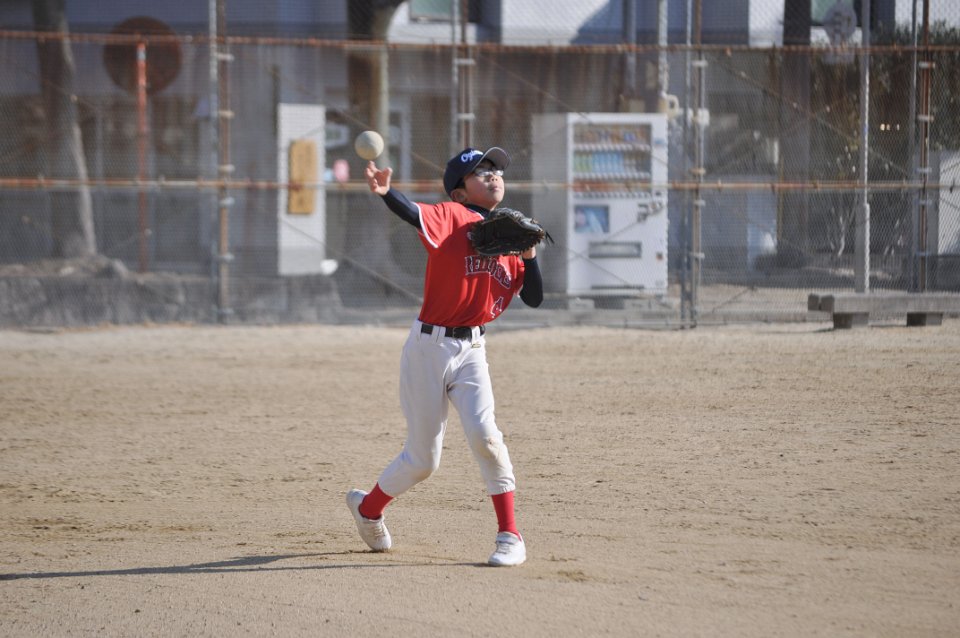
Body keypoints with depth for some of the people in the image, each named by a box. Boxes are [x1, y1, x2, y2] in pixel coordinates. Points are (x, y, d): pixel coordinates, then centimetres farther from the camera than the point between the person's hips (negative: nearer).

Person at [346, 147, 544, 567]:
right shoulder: (453, 217, -8)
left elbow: (534, 299, 8)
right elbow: (415, 215, -31)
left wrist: (529, 255, -10)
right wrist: (385, 192, -53)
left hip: (471, 350, 4)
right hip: (429, 347, -4)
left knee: (484, 433, -20)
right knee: (422, 459, 3)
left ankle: (510, 536, -13)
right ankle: (367, 507, 33)